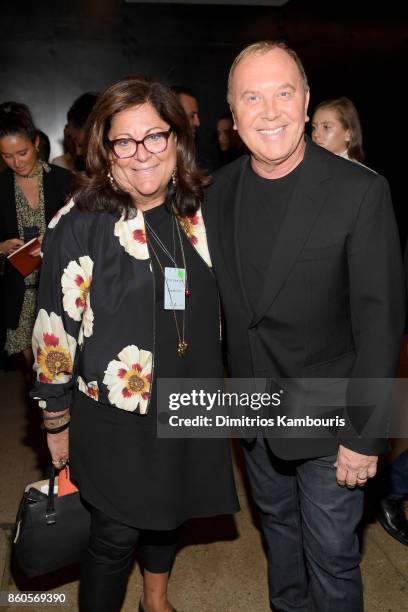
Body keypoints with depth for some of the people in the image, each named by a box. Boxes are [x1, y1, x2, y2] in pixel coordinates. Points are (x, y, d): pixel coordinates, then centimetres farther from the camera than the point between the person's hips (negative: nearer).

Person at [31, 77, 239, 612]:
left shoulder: (198, 213, -1)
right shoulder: (81, 225, -15)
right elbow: (55, 329, -10)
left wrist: (215, 383, 14)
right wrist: (57, 421, -4)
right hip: (114, 418, -5)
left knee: (168, 514, 23)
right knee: (117, 535, 8)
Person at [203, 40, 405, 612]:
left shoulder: (360, 192, -18)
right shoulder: (220, 191, -2)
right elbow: (219, 301, 6)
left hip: (327, 419, -5)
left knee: (332, 556, 12)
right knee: (277, 526, 27)